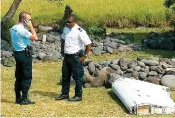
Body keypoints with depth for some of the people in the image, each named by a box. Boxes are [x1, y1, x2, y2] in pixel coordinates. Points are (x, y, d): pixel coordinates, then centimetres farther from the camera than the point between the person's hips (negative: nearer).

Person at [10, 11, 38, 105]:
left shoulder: (13, 28, 10)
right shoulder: (22, 30, -18)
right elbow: (35, 38, -19)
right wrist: (31, 27, -12)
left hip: (17, 53, 9)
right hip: (25, 54, -9)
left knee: (19, 76, 13)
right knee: (27, 77, -3)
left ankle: (18, 98, 17)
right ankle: (24, 99, -2)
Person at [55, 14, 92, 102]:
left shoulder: (80, 31, -17)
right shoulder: (66, 29, 6)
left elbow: (88, 44, -17)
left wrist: (84, 56, -14)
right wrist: (63, 51, 16)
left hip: (76, 57, -8)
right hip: (66, 56, 8)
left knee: (77, 77, 2)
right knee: (65, 76, 15)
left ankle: (78, 96, 11)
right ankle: (64, 94, 27)